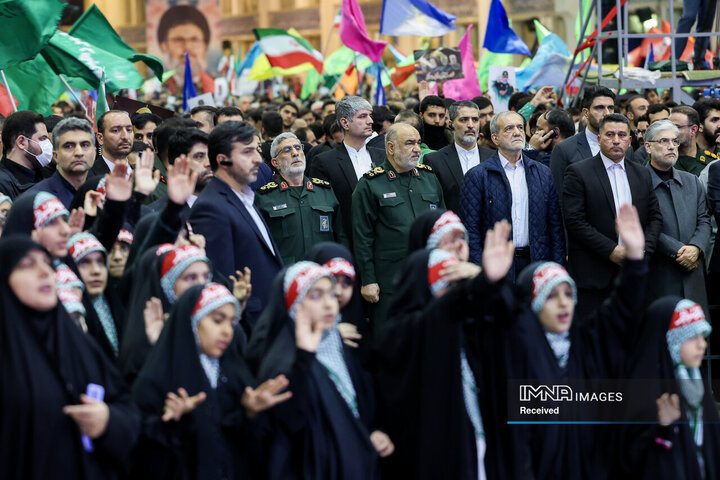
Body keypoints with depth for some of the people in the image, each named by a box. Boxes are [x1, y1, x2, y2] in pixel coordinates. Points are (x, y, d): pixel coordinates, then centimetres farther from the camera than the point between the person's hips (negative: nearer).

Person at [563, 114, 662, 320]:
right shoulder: (578, 172, -2)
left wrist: (644, 249, -4)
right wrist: (611, 250, -14)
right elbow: (574, 220, -10)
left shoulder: (642, 174, 14)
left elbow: (655, 216, 14)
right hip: (592, 273, -4)